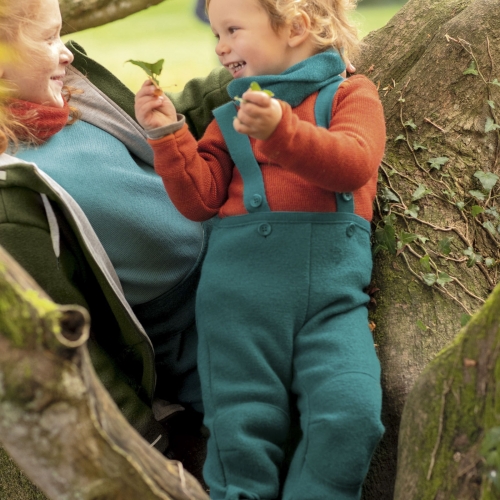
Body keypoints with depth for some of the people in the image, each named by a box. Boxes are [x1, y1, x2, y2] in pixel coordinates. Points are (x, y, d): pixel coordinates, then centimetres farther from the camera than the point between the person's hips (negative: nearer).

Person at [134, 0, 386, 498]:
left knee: (350, 415, -18)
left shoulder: (350, 94, 11)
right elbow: (200, 199, 12)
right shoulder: (230, 116, 21)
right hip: (240, 288, 2)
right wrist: (167, 134, 0)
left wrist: (280, 129, -24)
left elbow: (354, 164, -10)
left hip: (332, 293, -2)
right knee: (241, 427, -2)